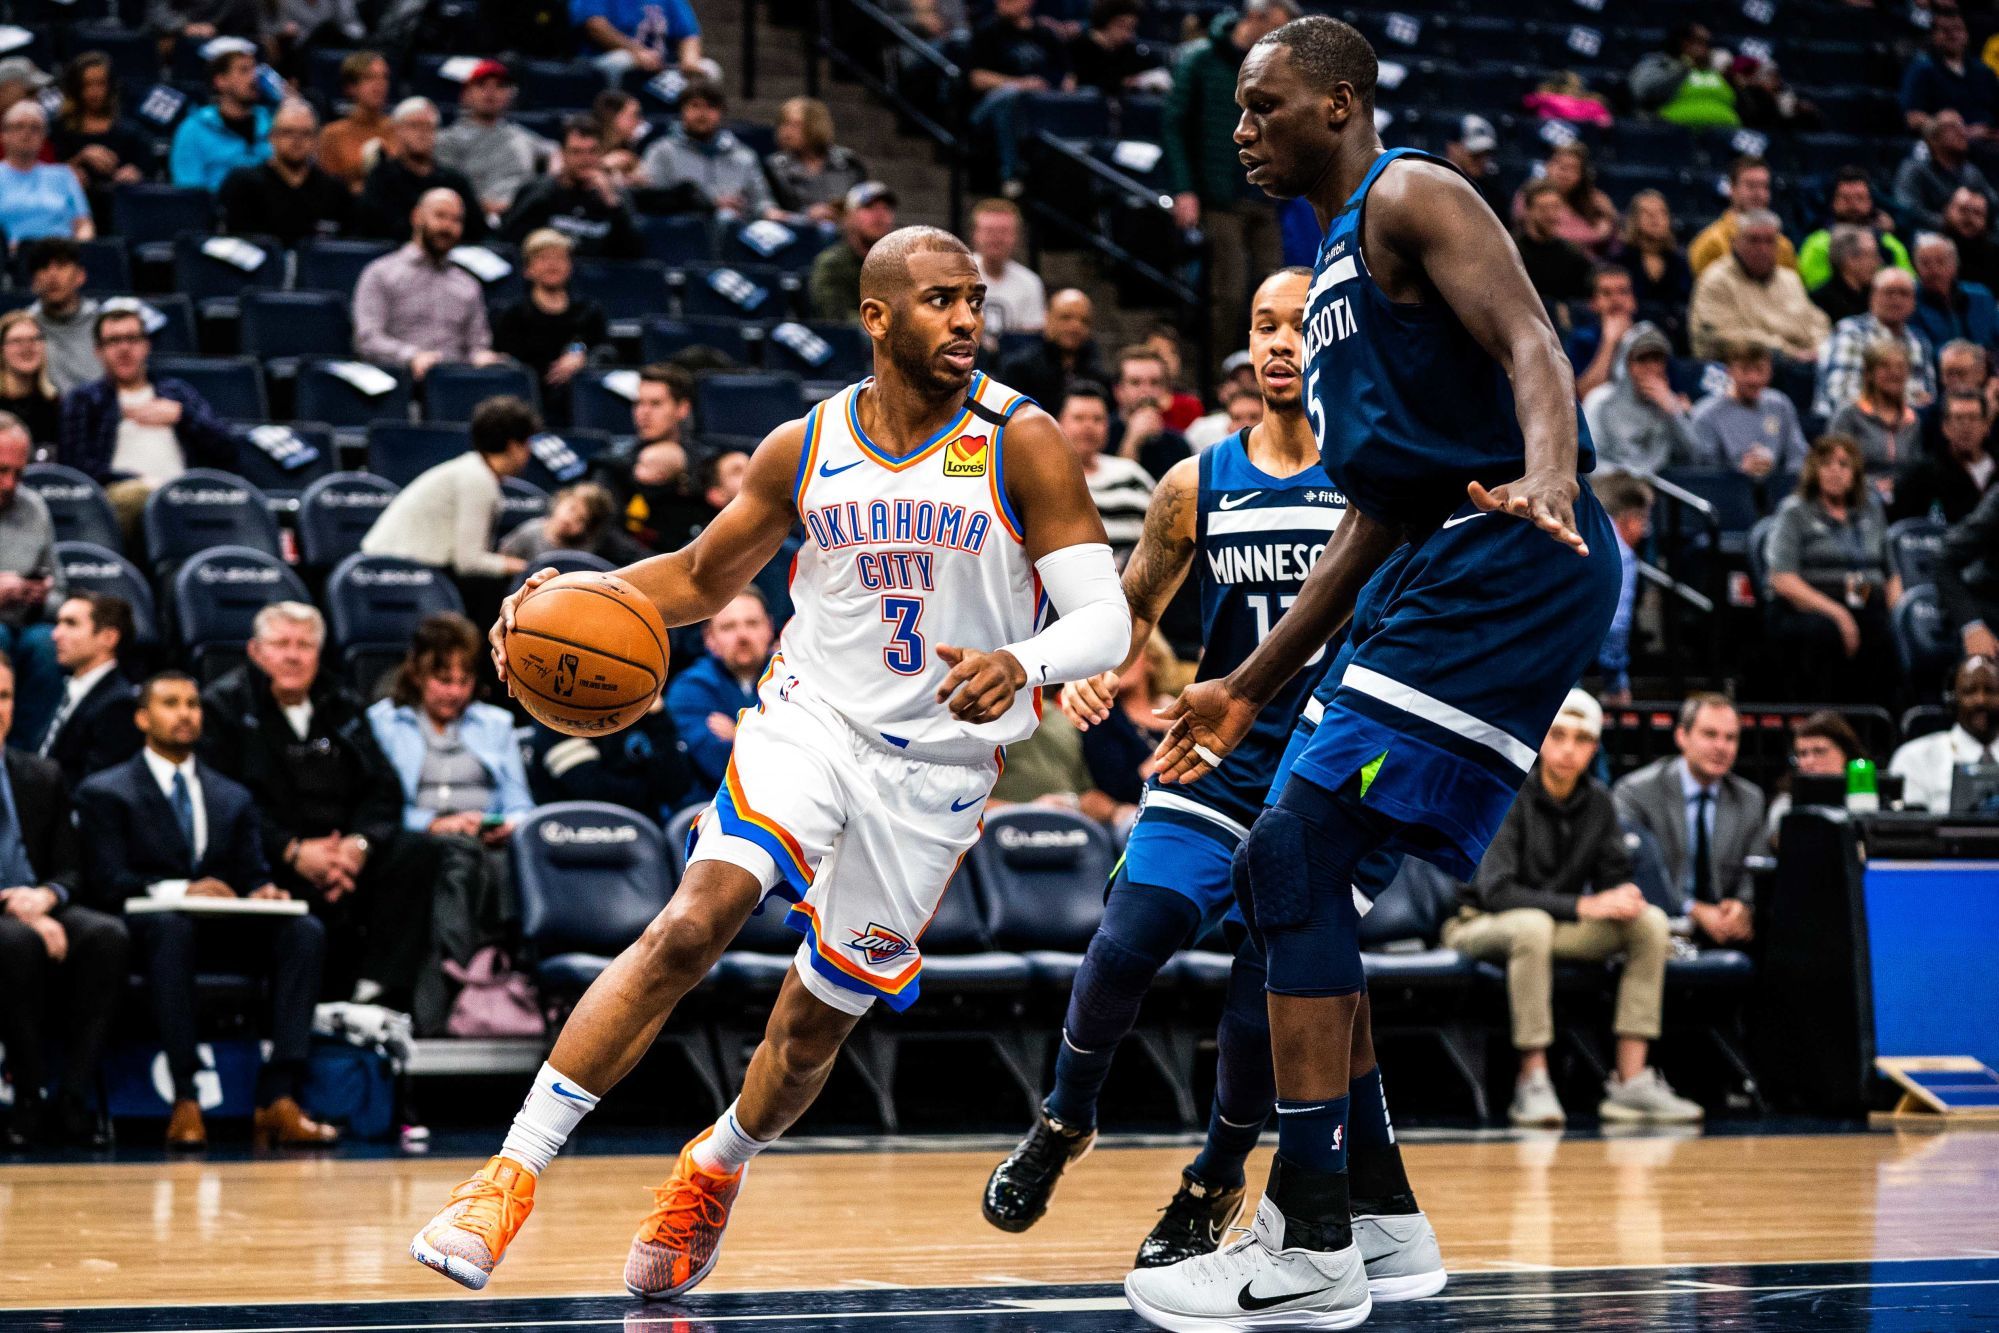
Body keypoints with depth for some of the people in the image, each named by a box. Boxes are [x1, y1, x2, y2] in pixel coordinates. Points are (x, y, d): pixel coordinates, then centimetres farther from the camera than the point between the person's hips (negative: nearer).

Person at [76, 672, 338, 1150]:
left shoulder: (234, 799, 24)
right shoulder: (103, 794, 9)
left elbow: (253, 874, 14)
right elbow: (107, 883, -5)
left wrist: (263, 892, -12)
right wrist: (178, 892, -22)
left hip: (226, 931, 4)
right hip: (144, 926, -4)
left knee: (305, 931, -26)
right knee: (171, 926, -41)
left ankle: (278, 1098, -36)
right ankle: (184, 1101, -46)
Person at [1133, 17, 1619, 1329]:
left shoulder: (1412, 199, -4)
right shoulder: (1336, 268, 25)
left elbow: (1530, 343, -20)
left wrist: (1544, 482, -41)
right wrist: (1247, 690, 28)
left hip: (1509, 567, -10)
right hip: (1436, 576, 10)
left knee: (1300, 851, -16)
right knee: (1294, 867, 10)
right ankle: (1378, 1216, 16)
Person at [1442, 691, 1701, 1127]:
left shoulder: (1598, 801, 2)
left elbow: (1613, 878, 6)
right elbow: (1496, 891, -26)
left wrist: (1626, 898, -20)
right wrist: (1582, 906, -32)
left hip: (1560, 927, 6)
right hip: (1482, 927, -6)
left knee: (1651, 923, -15)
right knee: (1533, 924, -40)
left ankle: (1631, 1082, -21)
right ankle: (1533, 1085, -36)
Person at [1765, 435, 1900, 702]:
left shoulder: (1871, 508, 21)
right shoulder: (1795, 512, 7)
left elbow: (1891, 574, 22)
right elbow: (1782, 581, -5)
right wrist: (1836, 613, -16)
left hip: (1868, 611, 3)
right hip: (1805, 610, -3)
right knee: (1826, 631, -39)